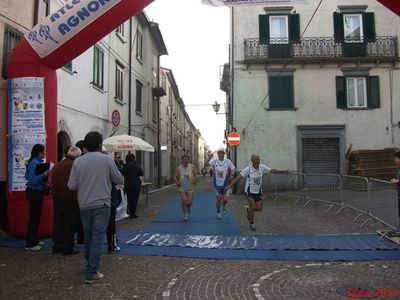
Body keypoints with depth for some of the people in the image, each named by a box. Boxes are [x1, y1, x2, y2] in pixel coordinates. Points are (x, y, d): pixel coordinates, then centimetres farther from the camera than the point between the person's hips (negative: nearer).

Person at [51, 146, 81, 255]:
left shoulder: (57, 166, 8)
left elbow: (52, 183, 12)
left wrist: (54, 195, 19)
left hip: (57, 199, 7)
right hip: (70, 200, -7)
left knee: (58, 223, 16)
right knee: (70, 224, 2)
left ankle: (57, 246, 25)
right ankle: (68, 248, 7)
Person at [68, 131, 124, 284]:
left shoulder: (78, 161, -2)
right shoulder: (107, 159, -8)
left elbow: (71, 185, -3)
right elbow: (119, 180, 1)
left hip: (84, 205, 4)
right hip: (101, 204, -3)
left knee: (88, 237, 18)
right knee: (97, 237, 0)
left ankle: (90, 265, 34)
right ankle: (91, 273, -1)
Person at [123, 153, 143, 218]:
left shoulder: (125, 166, 2)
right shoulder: (134, 165, -14)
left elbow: (124, 174, 11)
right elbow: (141, 173, -8)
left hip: (127, 185, 5)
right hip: (135, 185, -5)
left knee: (129, 199, 11)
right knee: (135, 199, 2)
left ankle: (130, 213, 17)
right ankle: (133, 213, 1)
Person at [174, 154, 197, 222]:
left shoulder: (192, 167, -2)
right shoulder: (179, 168, -2)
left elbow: (196, 174, 4)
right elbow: (175, 177, 5)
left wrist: (195, 179, -17)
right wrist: (177, 182, -14)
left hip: (190, 187, 1)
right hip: (182, 187, -1)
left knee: (190, 202, 1)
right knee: (184, 201, -10)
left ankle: (188, 208, 38)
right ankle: (185, 214, 13)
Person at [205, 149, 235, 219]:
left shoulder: (228, 161, -7)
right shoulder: (214, 161, -7)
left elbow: (233, 169, 5)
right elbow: (206, 165, -21)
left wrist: (230, 175, -10)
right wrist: (209, 158, -37)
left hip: (225, 183, 0)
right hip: (217, 183, 0)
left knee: (225, 199, -3)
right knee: (219, 198, 2)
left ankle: (224, 205, 35)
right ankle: (218, 212, 25)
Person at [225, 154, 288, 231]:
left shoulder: (262, 167, -7)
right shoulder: (248, 169, -17)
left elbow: (272, 170, -10)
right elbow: (239, 177, -20)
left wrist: (283, 171, -24)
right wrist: (230, 185, -27)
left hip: (258, 191, 4)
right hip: (250, 191, -4)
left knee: (259, 208, 6)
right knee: (253, 207, -11)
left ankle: (248, 209, 37)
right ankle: (252, 223, 11)